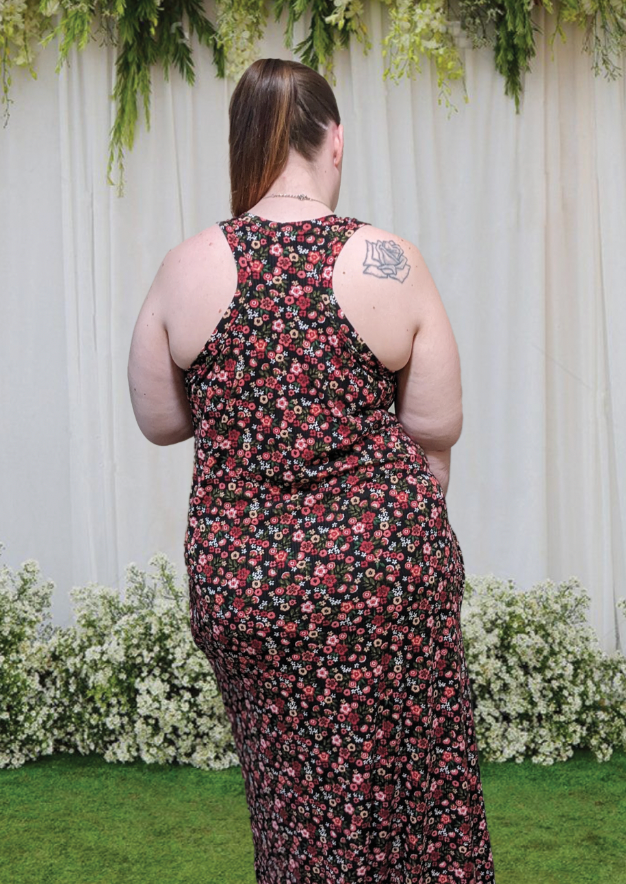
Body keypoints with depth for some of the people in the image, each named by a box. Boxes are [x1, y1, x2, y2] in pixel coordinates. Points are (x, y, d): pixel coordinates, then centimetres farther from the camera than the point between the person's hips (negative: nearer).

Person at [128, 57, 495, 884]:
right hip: (386, 568, -1)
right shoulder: (391, 262, -8)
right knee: (414, 785, 14)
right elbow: (438, 428, -4)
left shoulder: (186, 268, -5)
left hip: (238, 575, 2)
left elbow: (159, 422, 4)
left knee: (296, 802, 15)